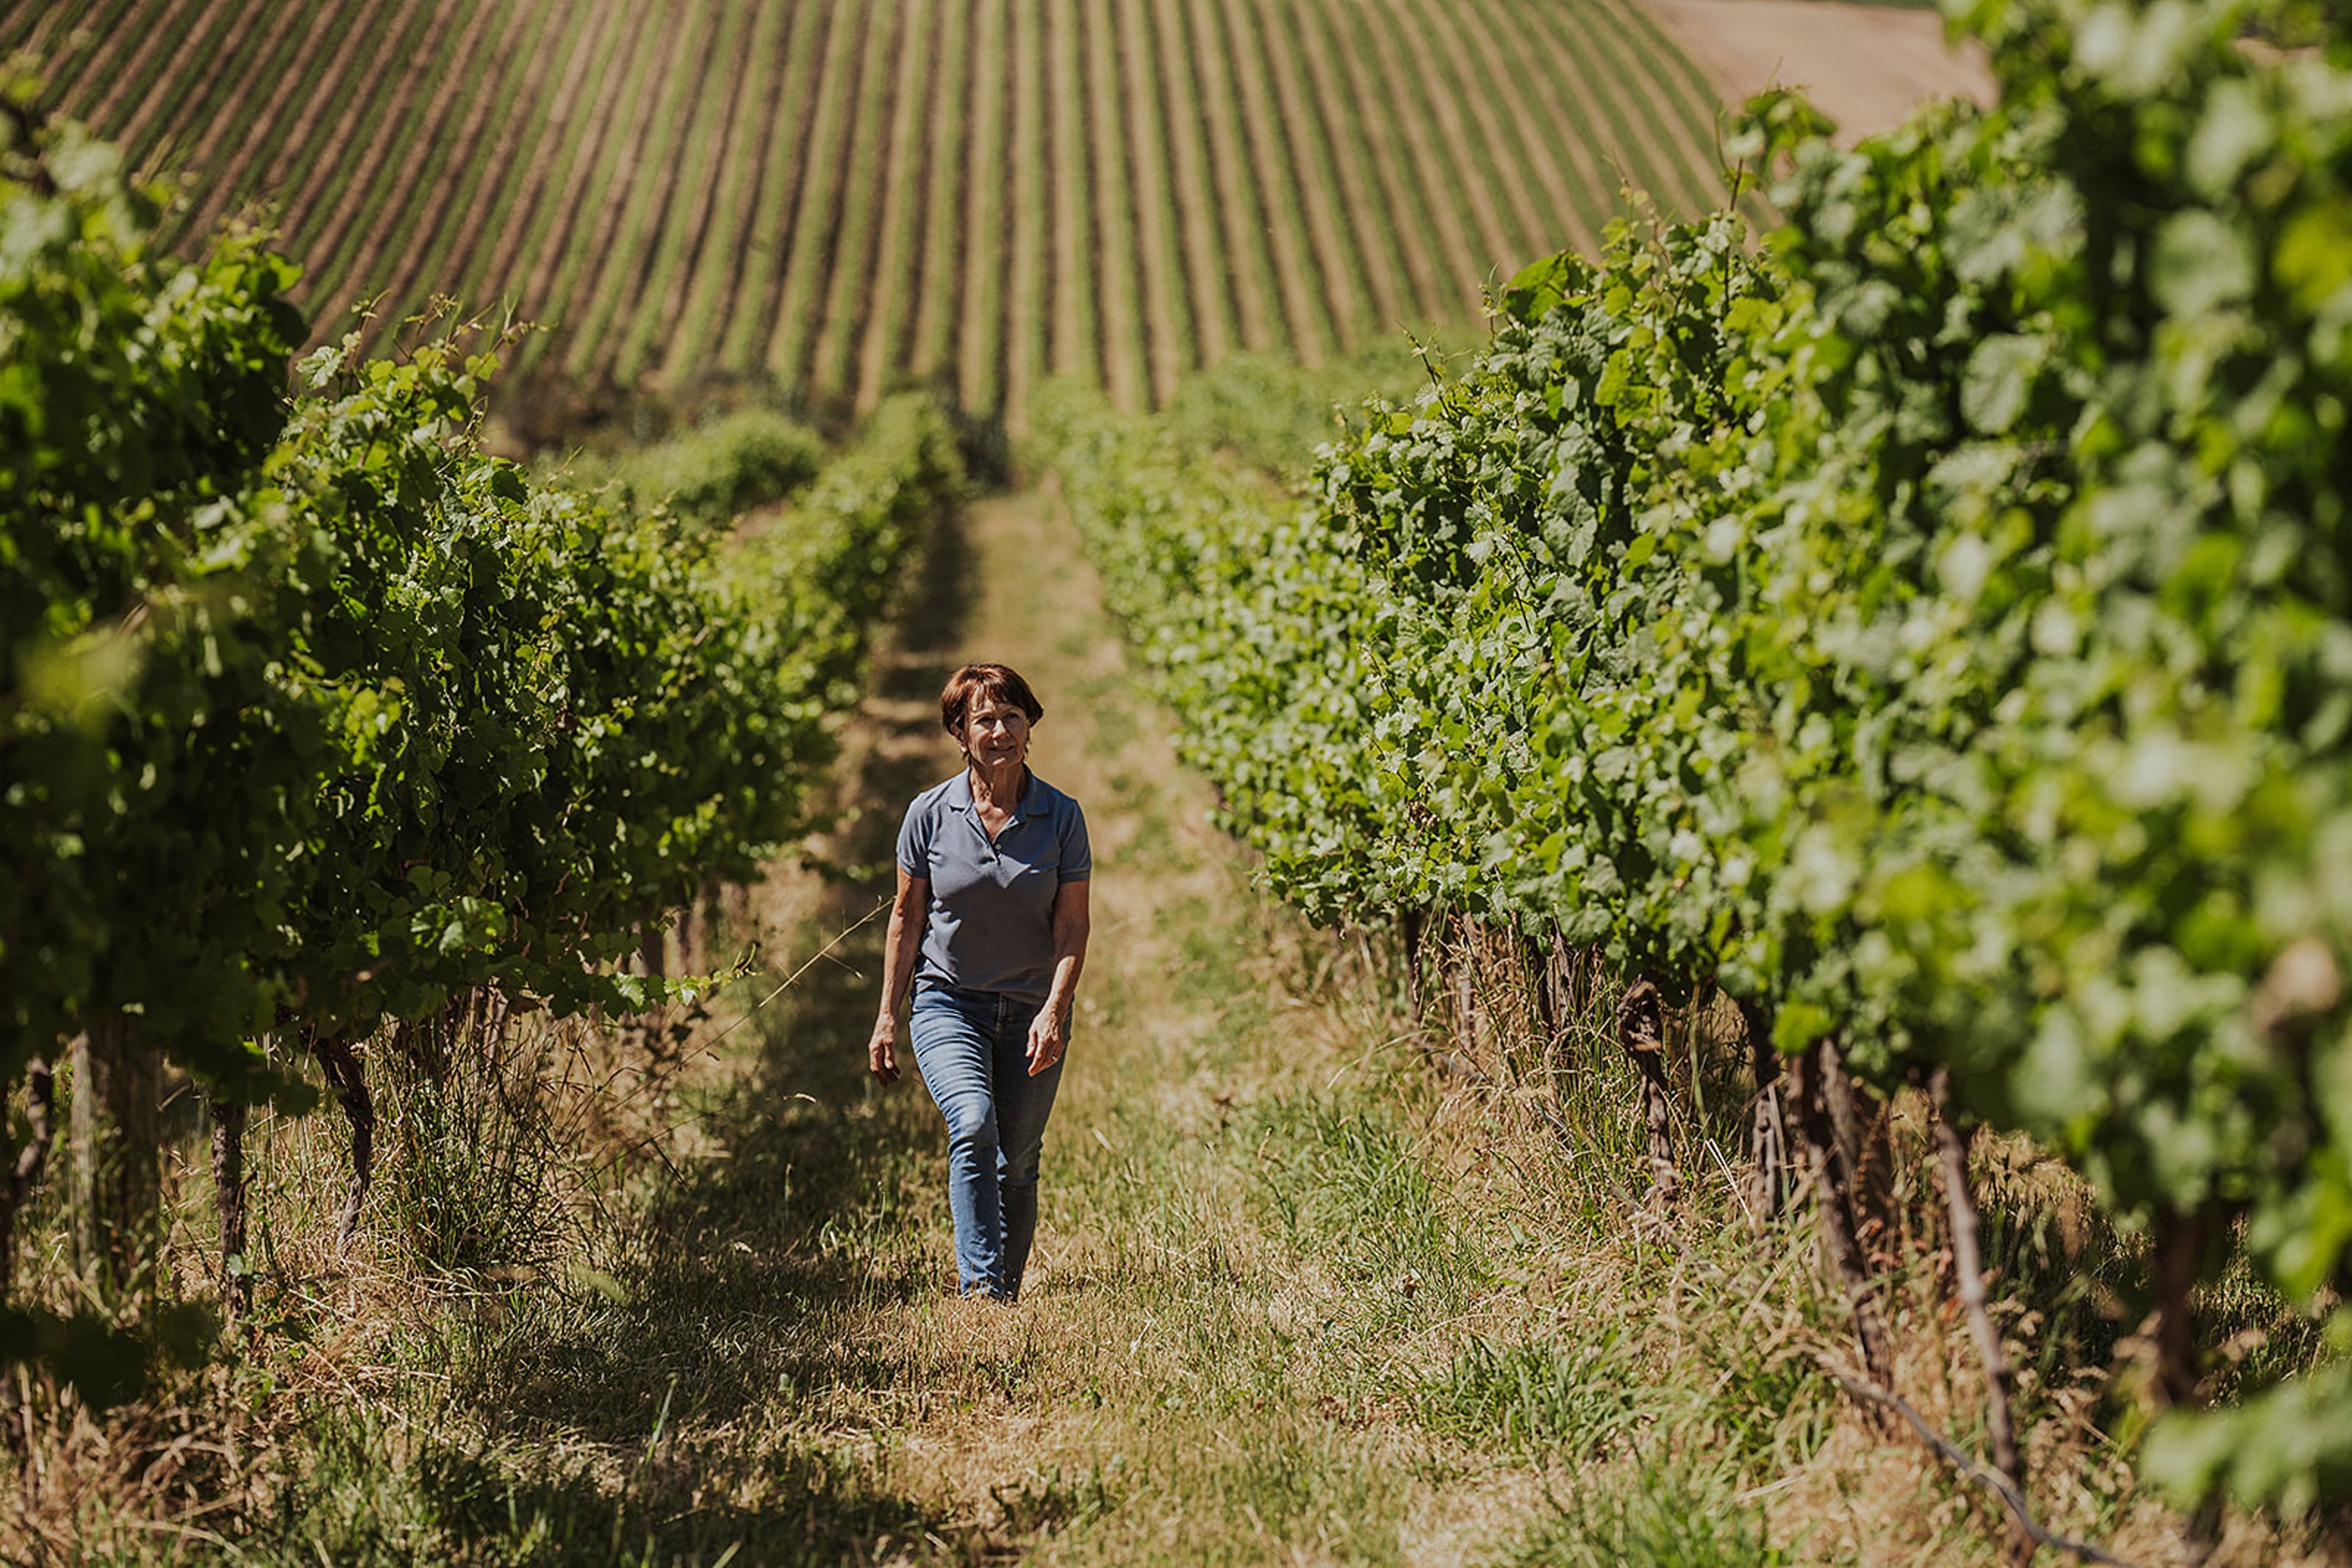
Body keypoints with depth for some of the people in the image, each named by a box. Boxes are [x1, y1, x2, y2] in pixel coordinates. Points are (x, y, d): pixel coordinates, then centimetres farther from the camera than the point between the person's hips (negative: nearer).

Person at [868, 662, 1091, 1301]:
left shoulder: (1062, 817, -3)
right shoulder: (930, 813, -3)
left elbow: (1072, 926, -2)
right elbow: (907, 917, 6)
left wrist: (1054, 1011, -16)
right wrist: (887, 1017, 4)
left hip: (1030, 1013, 1)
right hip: (949, 1003, -1)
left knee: (1016, 1164, 3)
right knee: (973, 1126, -25)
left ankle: (1007, 1293, 20)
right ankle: (979, 1285, -28)